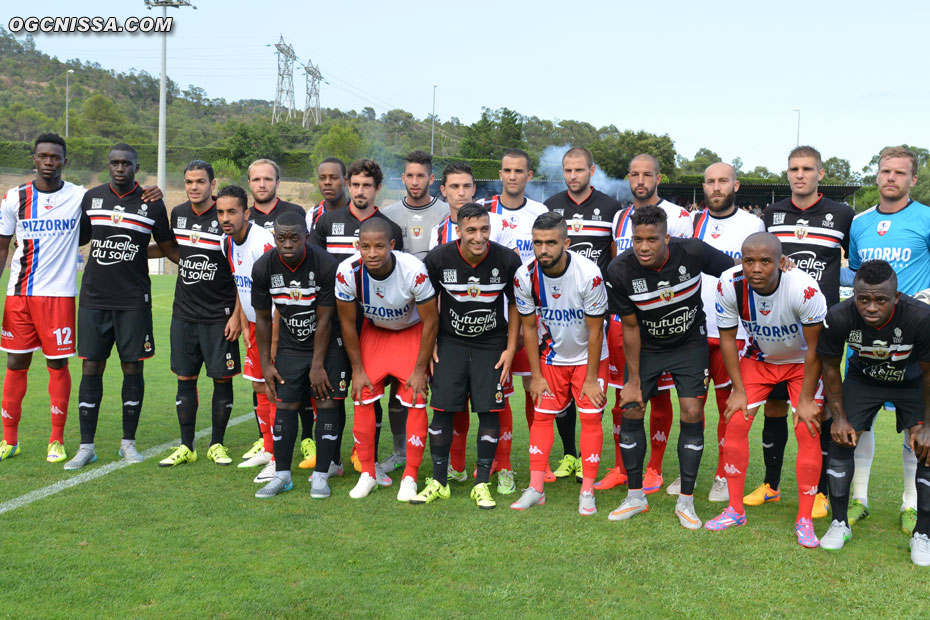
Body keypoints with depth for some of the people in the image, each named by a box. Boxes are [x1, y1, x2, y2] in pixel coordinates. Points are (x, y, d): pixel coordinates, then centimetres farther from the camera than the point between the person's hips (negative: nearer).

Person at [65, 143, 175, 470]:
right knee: (91, 367, 2)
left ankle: (128, 442, 16)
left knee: (133, 368, 2)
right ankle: (86, 446, 10)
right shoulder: (91, 197, 7)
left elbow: (169, 247, 9)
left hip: (134, 301, -1)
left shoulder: (151, 204, 0)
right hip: (94, 297, 2)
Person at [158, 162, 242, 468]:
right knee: (185, 378, 6)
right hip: (184, 313, 5)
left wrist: (237, 315, -12)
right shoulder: (178, 213, 6)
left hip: (220, 315, -5)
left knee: (222, 378, 2)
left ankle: (216, 445, 16)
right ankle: (186, 447, 16)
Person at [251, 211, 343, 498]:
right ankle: (282, 475, 11)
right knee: (284, 405, 0)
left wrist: (318, 365, -14)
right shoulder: (264, 267, -14)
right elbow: (262, 318, -2)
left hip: (328, 344, -3)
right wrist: (265, 363, -1)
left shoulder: (325, 264, -24)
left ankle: (321, 475, 3)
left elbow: (324, 319, -17)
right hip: (290, 346, 3)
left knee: (327, 403, -6)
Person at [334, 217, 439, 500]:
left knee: (415, 402, -11)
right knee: (363, 398, -4)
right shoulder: (348, 272, -26)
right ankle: (367, 474, 12)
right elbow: (348, 323, -10)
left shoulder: (414, 270, -33)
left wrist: (420, 370, -14)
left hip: (412, 332, -2)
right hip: (373, 331, 2)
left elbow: (430, 321, -19)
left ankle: (410, 477, 3)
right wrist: (357, 369, -6)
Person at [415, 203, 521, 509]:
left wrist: (510, 348, -2)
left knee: (489, 410, -4)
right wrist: (429, 344, 0)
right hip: (450, 343, 0)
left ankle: (482, 483, 10)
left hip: (492, 345, 0)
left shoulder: (507, 260, -14)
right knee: (442, 409, -3)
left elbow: (515, 305, 1)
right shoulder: (438, 258, -14)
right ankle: (438, 482, 12)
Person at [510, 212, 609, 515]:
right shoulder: (525, 276, -18)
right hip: (551, 356, 3)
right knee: (541, 416, 1)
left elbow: (595, 331, -18)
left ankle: (587, 492, 4)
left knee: (591, 418, -4)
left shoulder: (589, 274, -28)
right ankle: (536, 488, 8)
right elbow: (529, 327, -6)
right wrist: (536, 375, -3)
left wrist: (591, 378, -14)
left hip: (588, 357, -3)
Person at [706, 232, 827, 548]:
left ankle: (804, 520, 2)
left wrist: (806, 400, -18)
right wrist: (739, 390, -8)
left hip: (802, 361, -3)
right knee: (735, 422, -6)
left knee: (808, 431, -12)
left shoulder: (805, 289, -35)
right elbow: (727, 338, -10)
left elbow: (815, 348, -23)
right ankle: (735, 510, 8)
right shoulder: (729, 285, -26)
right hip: (758, 357, 3)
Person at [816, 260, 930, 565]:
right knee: (840, 439, -9)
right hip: (863, 377, 1)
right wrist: (839, 417, -11)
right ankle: (840, 524, 10)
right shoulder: (838, 318, -32)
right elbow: (831, 368, -12)